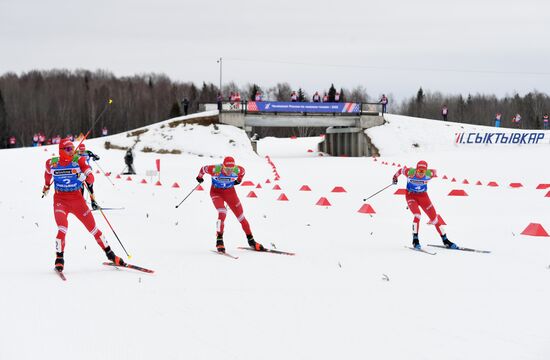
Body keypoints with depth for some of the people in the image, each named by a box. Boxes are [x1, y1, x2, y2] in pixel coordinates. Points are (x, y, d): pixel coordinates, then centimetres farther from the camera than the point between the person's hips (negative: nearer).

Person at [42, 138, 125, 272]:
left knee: (93, 227, 5)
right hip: (60, 199, -1)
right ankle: (59, 259, -6)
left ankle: (110, 254, 17)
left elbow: (91, 179, -14)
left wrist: (84, 177, -36)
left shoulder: (79, 161, -9)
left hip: (77, 198, 1)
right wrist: (46, 187, 35)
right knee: (62, 229, -19)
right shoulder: (52, 164, -5)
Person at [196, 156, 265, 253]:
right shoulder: (215, 170, -30)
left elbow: (242, 170, 1)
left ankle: (251, 241, 18)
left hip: (230, 192, 3)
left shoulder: (237, 170, -24)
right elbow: (203, 169, -11)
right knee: (222, 212, -27)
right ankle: (219, 241, -18)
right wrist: (200, 177, 10)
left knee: (241, 216, 4)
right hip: (216, 192, -3)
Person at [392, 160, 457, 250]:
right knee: (417, 215, -25)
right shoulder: (410, 172, -26)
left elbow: (434, 172, 1)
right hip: (411, 195, -2)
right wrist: (395, 177, 14)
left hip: (423, 196, 2)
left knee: (434, 217, 2)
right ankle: (415, 240, -13)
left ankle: (445, 240, 13)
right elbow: (402, 170, -7)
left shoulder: (429, 174, -22)